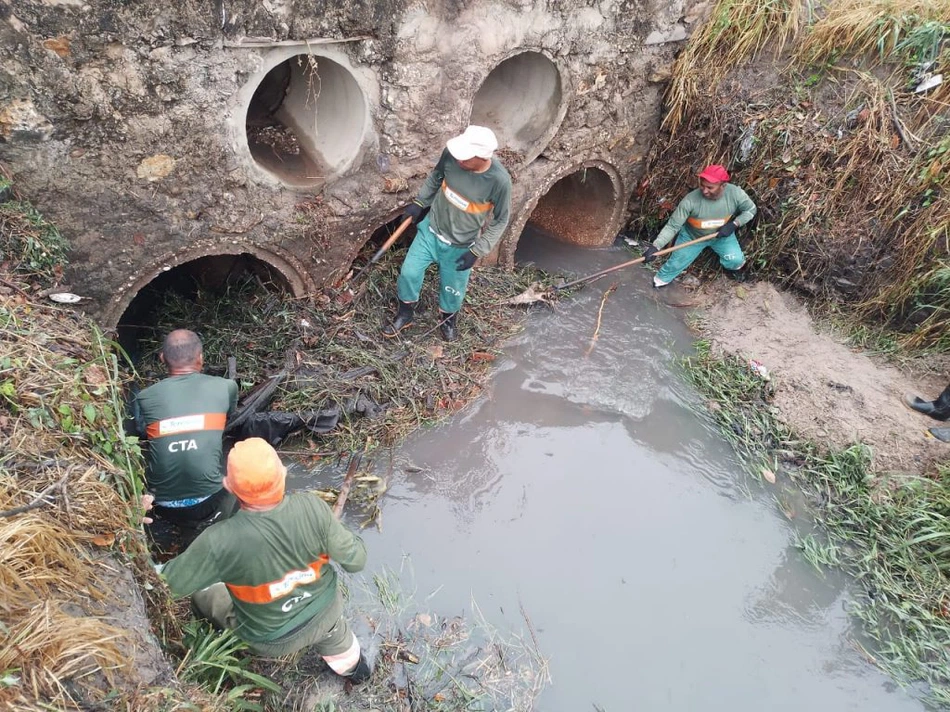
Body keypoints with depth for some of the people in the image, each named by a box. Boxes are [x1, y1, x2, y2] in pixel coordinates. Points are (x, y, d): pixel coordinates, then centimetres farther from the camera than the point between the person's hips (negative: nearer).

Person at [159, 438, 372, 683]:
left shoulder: (219, 542, -37)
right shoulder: (312, 508, -32)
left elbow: (170, 583, -18)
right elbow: (356, 561, -21)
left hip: (272, 639, -1)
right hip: (325, 612, 2)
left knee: (203, 594, 24)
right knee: (334, 633, 39)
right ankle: (354, 668, 66)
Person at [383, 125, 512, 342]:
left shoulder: (499, 180, -30)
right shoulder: (452, 154, -22)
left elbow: (499, 221, -16)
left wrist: (477, 252, -16)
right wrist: (419, 203, 6)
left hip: (460, 246, -3)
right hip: (431, 229, 3)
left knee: (452, 289, 15)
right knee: (409, 272, 9)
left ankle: (448, 320, 48)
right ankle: (405, 314, 37)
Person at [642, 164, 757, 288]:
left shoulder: (735, 193, -29)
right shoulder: (691, 200, -36)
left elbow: (751, 209, -9)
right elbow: (673, 225, -32)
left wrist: (734, 224, -26)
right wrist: (655, 246, -43)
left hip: (722, 234, 2)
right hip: (692, 236, -1)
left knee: (735, 260, -9)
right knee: (676, 263, 5)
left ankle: (733, 267, 29)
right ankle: (661, 280, 37)